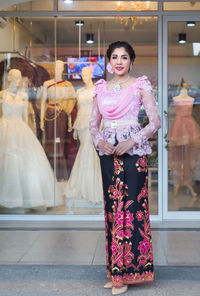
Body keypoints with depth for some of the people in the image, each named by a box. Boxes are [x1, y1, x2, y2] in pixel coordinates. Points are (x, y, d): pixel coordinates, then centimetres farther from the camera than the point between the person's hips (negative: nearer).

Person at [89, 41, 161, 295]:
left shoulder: (140, 85, 2)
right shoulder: (101, 88, 14)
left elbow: (155, 121, -3)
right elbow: (93, 122, 16)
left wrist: (133, 141, -14)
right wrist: (99, 141, -4)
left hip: (132, 151, -4)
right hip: (107, 152, 4)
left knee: (130, 206, -6)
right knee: (112, 207, 6)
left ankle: (126, 273, 2)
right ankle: (114, 270, 15)